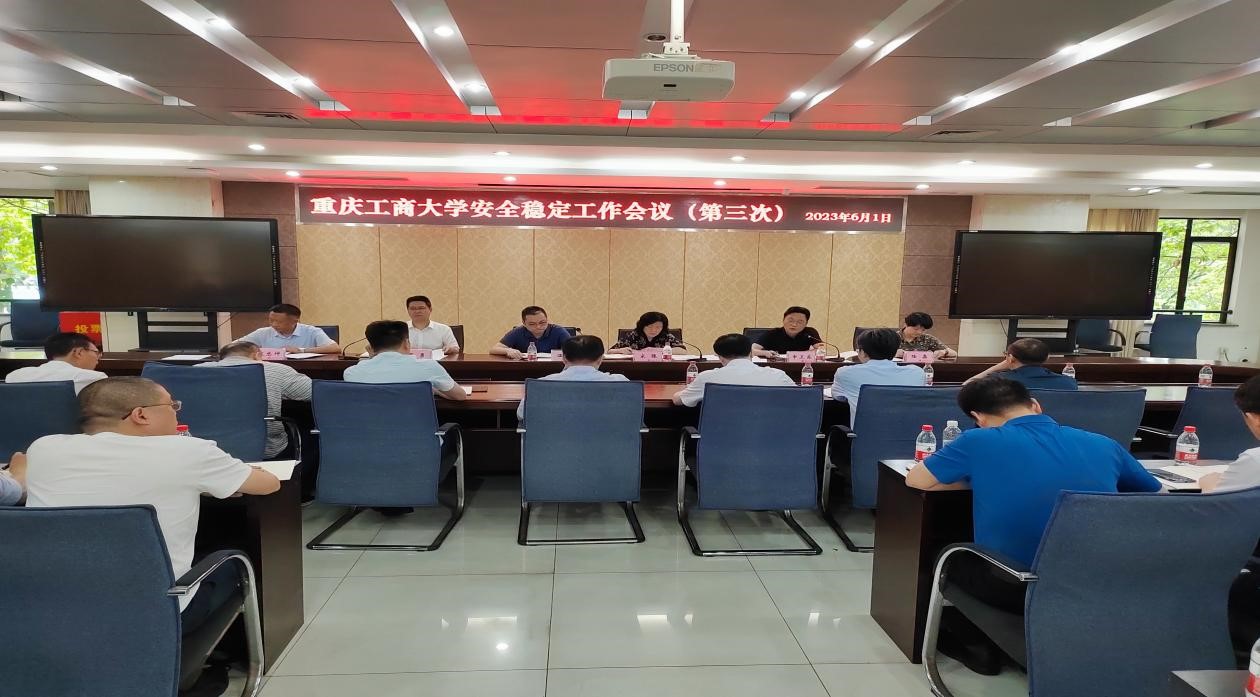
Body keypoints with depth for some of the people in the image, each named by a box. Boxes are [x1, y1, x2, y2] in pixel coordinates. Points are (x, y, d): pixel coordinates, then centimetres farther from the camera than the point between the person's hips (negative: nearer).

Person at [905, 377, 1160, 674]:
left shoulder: (980, 441, -10)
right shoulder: (1104, 445, 2)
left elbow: (915, 480, 3)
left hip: (1014, 590, -4)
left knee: (950, 557, 27)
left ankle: (979, 646, 30)